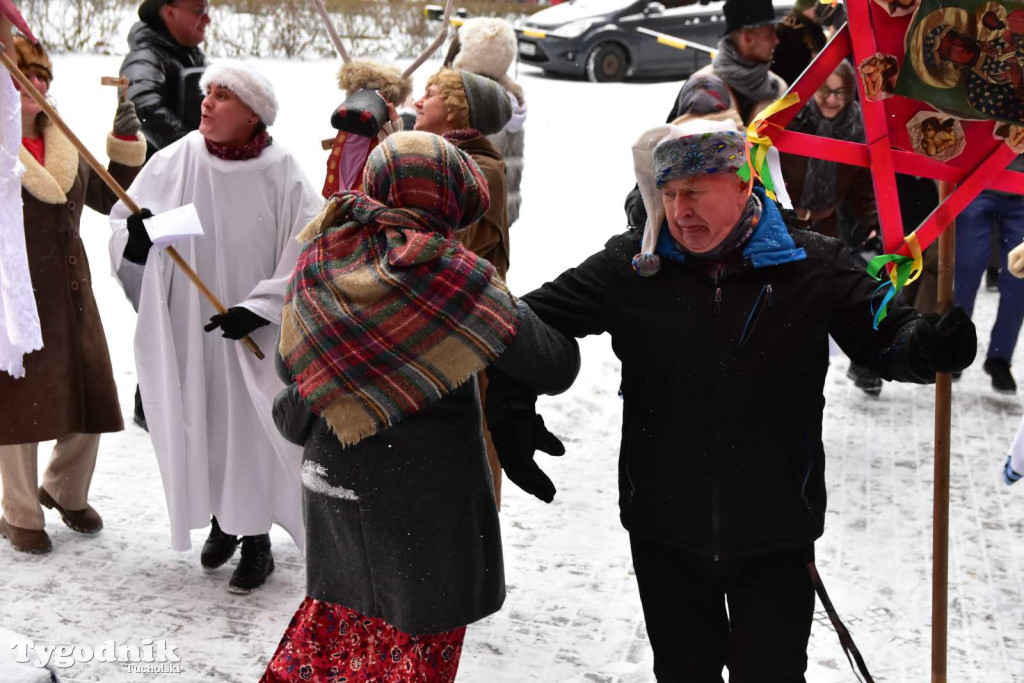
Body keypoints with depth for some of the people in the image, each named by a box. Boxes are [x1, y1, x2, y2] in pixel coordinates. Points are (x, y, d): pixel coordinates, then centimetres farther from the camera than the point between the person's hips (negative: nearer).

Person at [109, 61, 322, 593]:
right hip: (188, 328, 3)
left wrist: (258, 308, -15)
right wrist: (134, 242, -22)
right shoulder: (173, 162, -6)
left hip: (254, 333, -2)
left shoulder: (280, 174, -11)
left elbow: (306, 253, -9)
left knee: (251, 431, 3)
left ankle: (256, 539, 21)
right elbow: (124, 224, 1)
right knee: (198, 427, 12)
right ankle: (221, 521, 35)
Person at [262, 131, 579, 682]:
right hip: (425, 501, -5)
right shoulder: (452, 274, -19)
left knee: (336, 624, 25)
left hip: (332, 481, 5)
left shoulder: (320, 260, -4)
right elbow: (553, 368, -14)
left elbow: (289, 367, 5)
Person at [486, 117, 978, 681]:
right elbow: (533, 321, 0)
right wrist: (512, 406, -15)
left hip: (776, 534, -1)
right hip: (664, 533, 2)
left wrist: (930, 344, -21)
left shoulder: (813, 266, -6)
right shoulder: (630, 266, -5)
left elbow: (884, 338, 2)